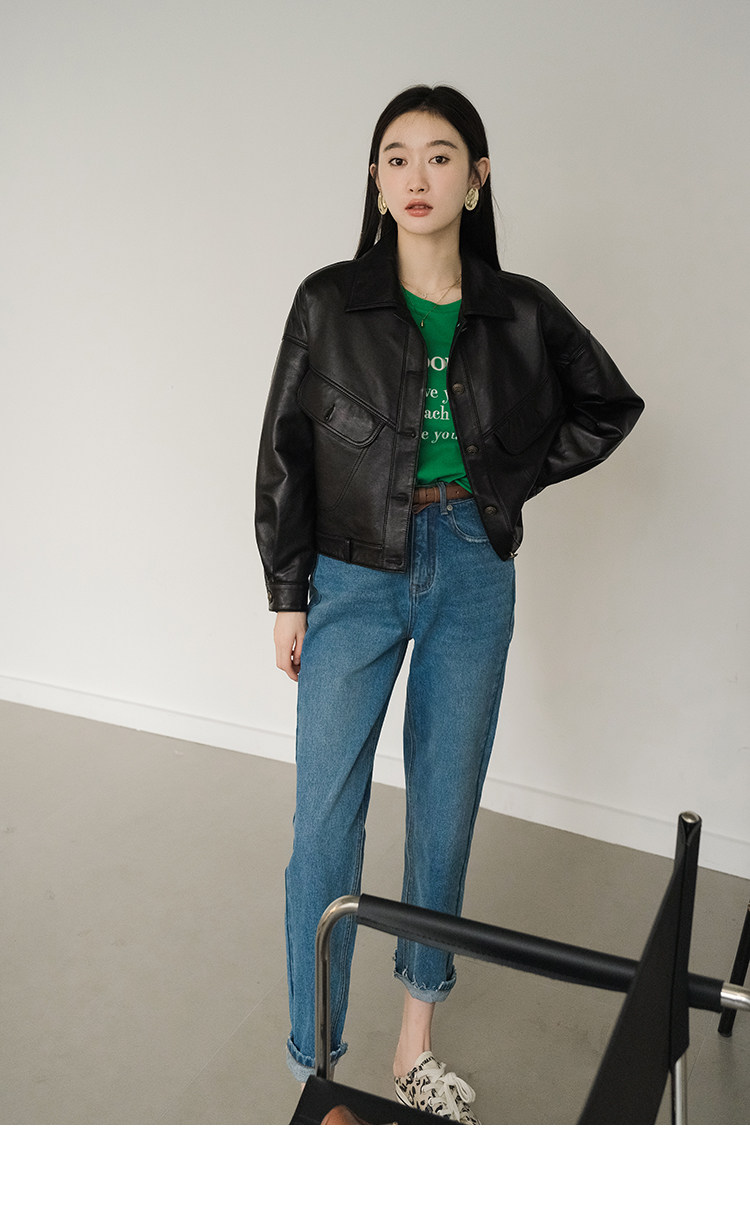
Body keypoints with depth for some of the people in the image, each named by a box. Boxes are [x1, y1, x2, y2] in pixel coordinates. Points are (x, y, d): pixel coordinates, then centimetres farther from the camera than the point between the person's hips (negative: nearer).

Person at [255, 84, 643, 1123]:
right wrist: (287, 593, -3)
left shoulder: (521, 312, 0)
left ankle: (416, 1043, 29)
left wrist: (515, 476, 3)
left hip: (472, 578, 2)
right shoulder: (329, 302, -4)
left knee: (447, 811, 9)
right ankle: (317, 1064, 14)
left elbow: (610, 406, 14)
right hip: (354, 579, -1)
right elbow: (285, 452, -1)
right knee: (327, 816, -4)